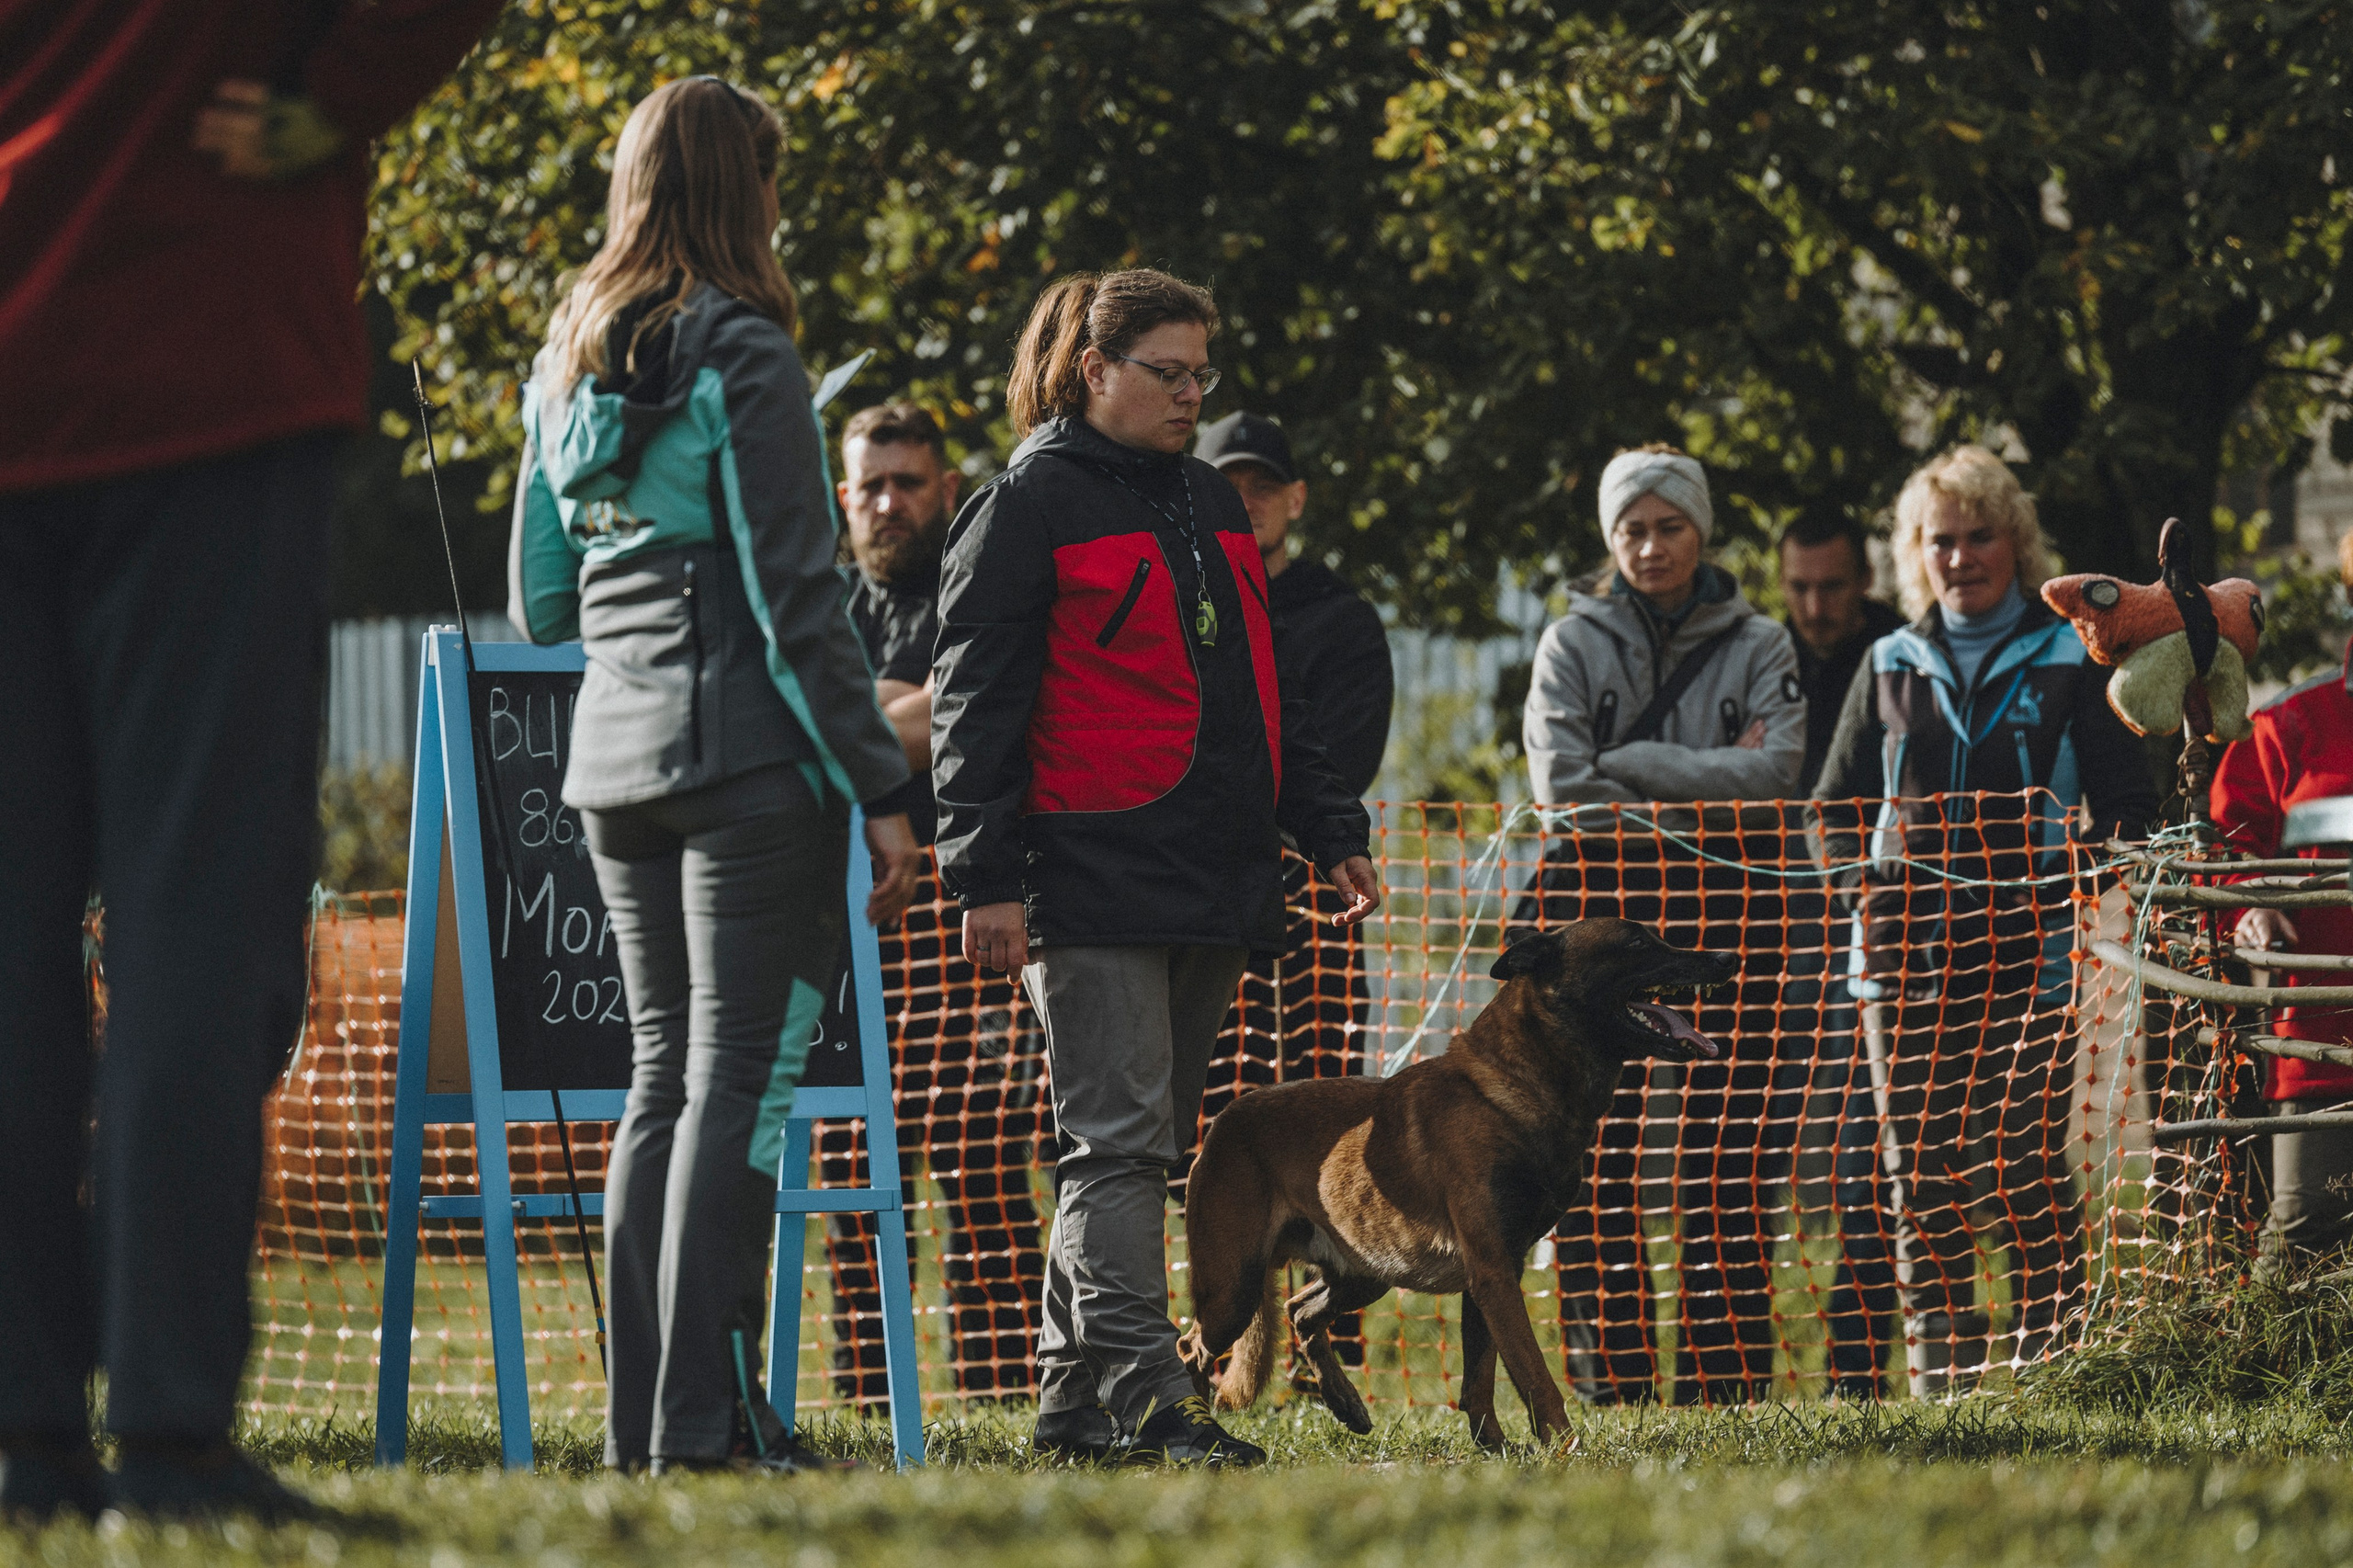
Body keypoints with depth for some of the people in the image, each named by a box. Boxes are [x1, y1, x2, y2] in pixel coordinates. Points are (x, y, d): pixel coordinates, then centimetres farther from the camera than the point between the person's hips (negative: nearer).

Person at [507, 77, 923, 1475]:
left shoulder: (568, 361, 14)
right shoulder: (742, 356, -10)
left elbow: (537, 598, 19)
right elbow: (797, 597, -13)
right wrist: (881, 790, -10)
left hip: (616, 759, 7)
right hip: (749, 756, -7)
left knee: (664, 1074, 11)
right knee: (738, 1076, -7)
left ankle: (640, 1411, 8)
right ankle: (702, 1415, -11)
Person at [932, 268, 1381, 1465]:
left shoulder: (1209, 504, 19)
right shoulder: (1029, 506, -4)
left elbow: (1270, 692, 25)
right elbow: (974, 703, -8)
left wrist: (1331, 832, 18)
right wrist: (987, 878, -14)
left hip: (1214, 882, 8)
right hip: (1095, 887, -8)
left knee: (1142, 1143, 9)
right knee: (1118, 1142, -10)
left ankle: (1075, 1399, 14)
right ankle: (1144, 1399, -14)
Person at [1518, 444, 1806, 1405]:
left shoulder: (1756, 647, 11)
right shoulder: (1573, 644, 9)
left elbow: (1774, 768, -5)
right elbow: (1561, 785, -4)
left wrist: (1630, 763, -8)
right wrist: (1708, 780, -7)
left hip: (1722, 906, 0)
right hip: (1600, 908, 0)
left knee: (1722, 1150, -5)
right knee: (1596, 1151, -6)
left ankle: (1727, 1376, -3)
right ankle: (1610, 1376, -3)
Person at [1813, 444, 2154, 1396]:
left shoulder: (2069, 661, 6)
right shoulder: (1891, 667, 14)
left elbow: (2126, 808, 5)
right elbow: (1835, 810, 18)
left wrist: (2069, 881, -11)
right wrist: (1876, 878, -1)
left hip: (2028, 951, -3)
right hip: (1907, 955, 3)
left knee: (2029, 1169, -7)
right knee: (1919, 1174, 1)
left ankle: (2051, 1357, -1)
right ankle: (1939, 1370, 5)